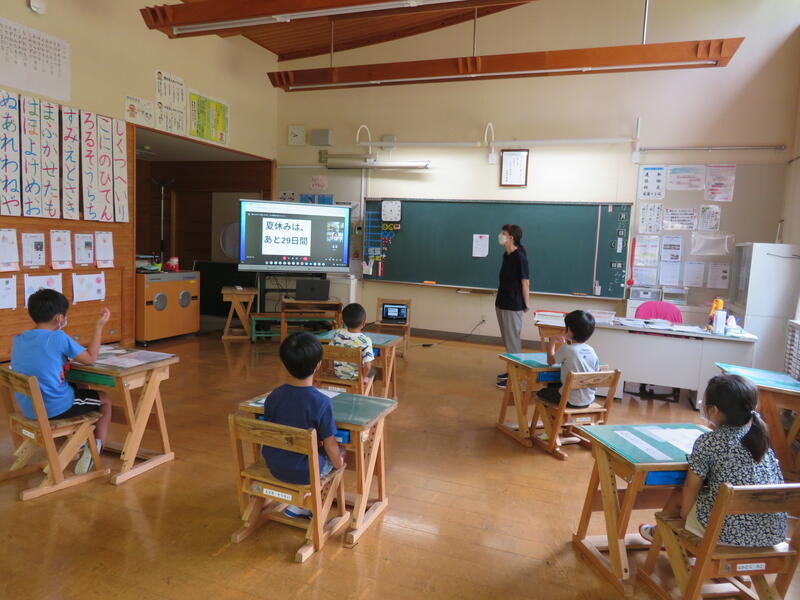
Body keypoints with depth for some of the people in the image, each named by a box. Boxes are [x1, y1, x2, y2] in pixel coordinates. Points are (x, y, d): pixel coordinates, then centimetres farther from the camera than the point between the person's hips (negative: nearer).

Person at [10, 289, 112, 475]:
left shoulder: (17, 340, 2)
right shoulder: (59, 338, -17)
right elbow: (90, 358, -7)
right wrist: (99, 326, -3)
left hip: (27, 408, 7)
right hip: (54, 408, -7)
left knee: (75, 389, 34)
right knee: (105, 400, 16)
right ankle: (96, 448, 10)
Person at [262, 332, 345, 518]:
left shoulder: (273, 396, -10)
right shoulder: (322, 402, -24)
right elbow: (329, 444, -16)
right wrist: (338, 462, 5)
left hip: (274, 467, 5)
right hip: (304, 473, -5)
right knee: (336, 453, 23)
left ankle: (298, 505, 26)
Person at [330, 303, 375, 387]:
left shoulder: (337, 333, -11)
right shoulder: (365, 340, -24)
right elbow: (367, 366, -26)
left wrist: (333, 368, 14)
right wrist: (364, 378, -7)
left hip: (338, 374, 4)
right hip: (355, 377, -4)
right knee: (372, 370, 28)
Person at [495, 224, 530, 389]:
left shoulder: (520, 257, -17)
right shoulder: (506, 255, 8)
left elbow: (525, 282, -15)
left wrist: (526, 304, -12)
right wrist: (500, 298, 14)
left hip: (513, 306, -9)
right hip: (502, 303, 9)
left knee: (513, 341, -3)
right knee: (507, 340, 17)